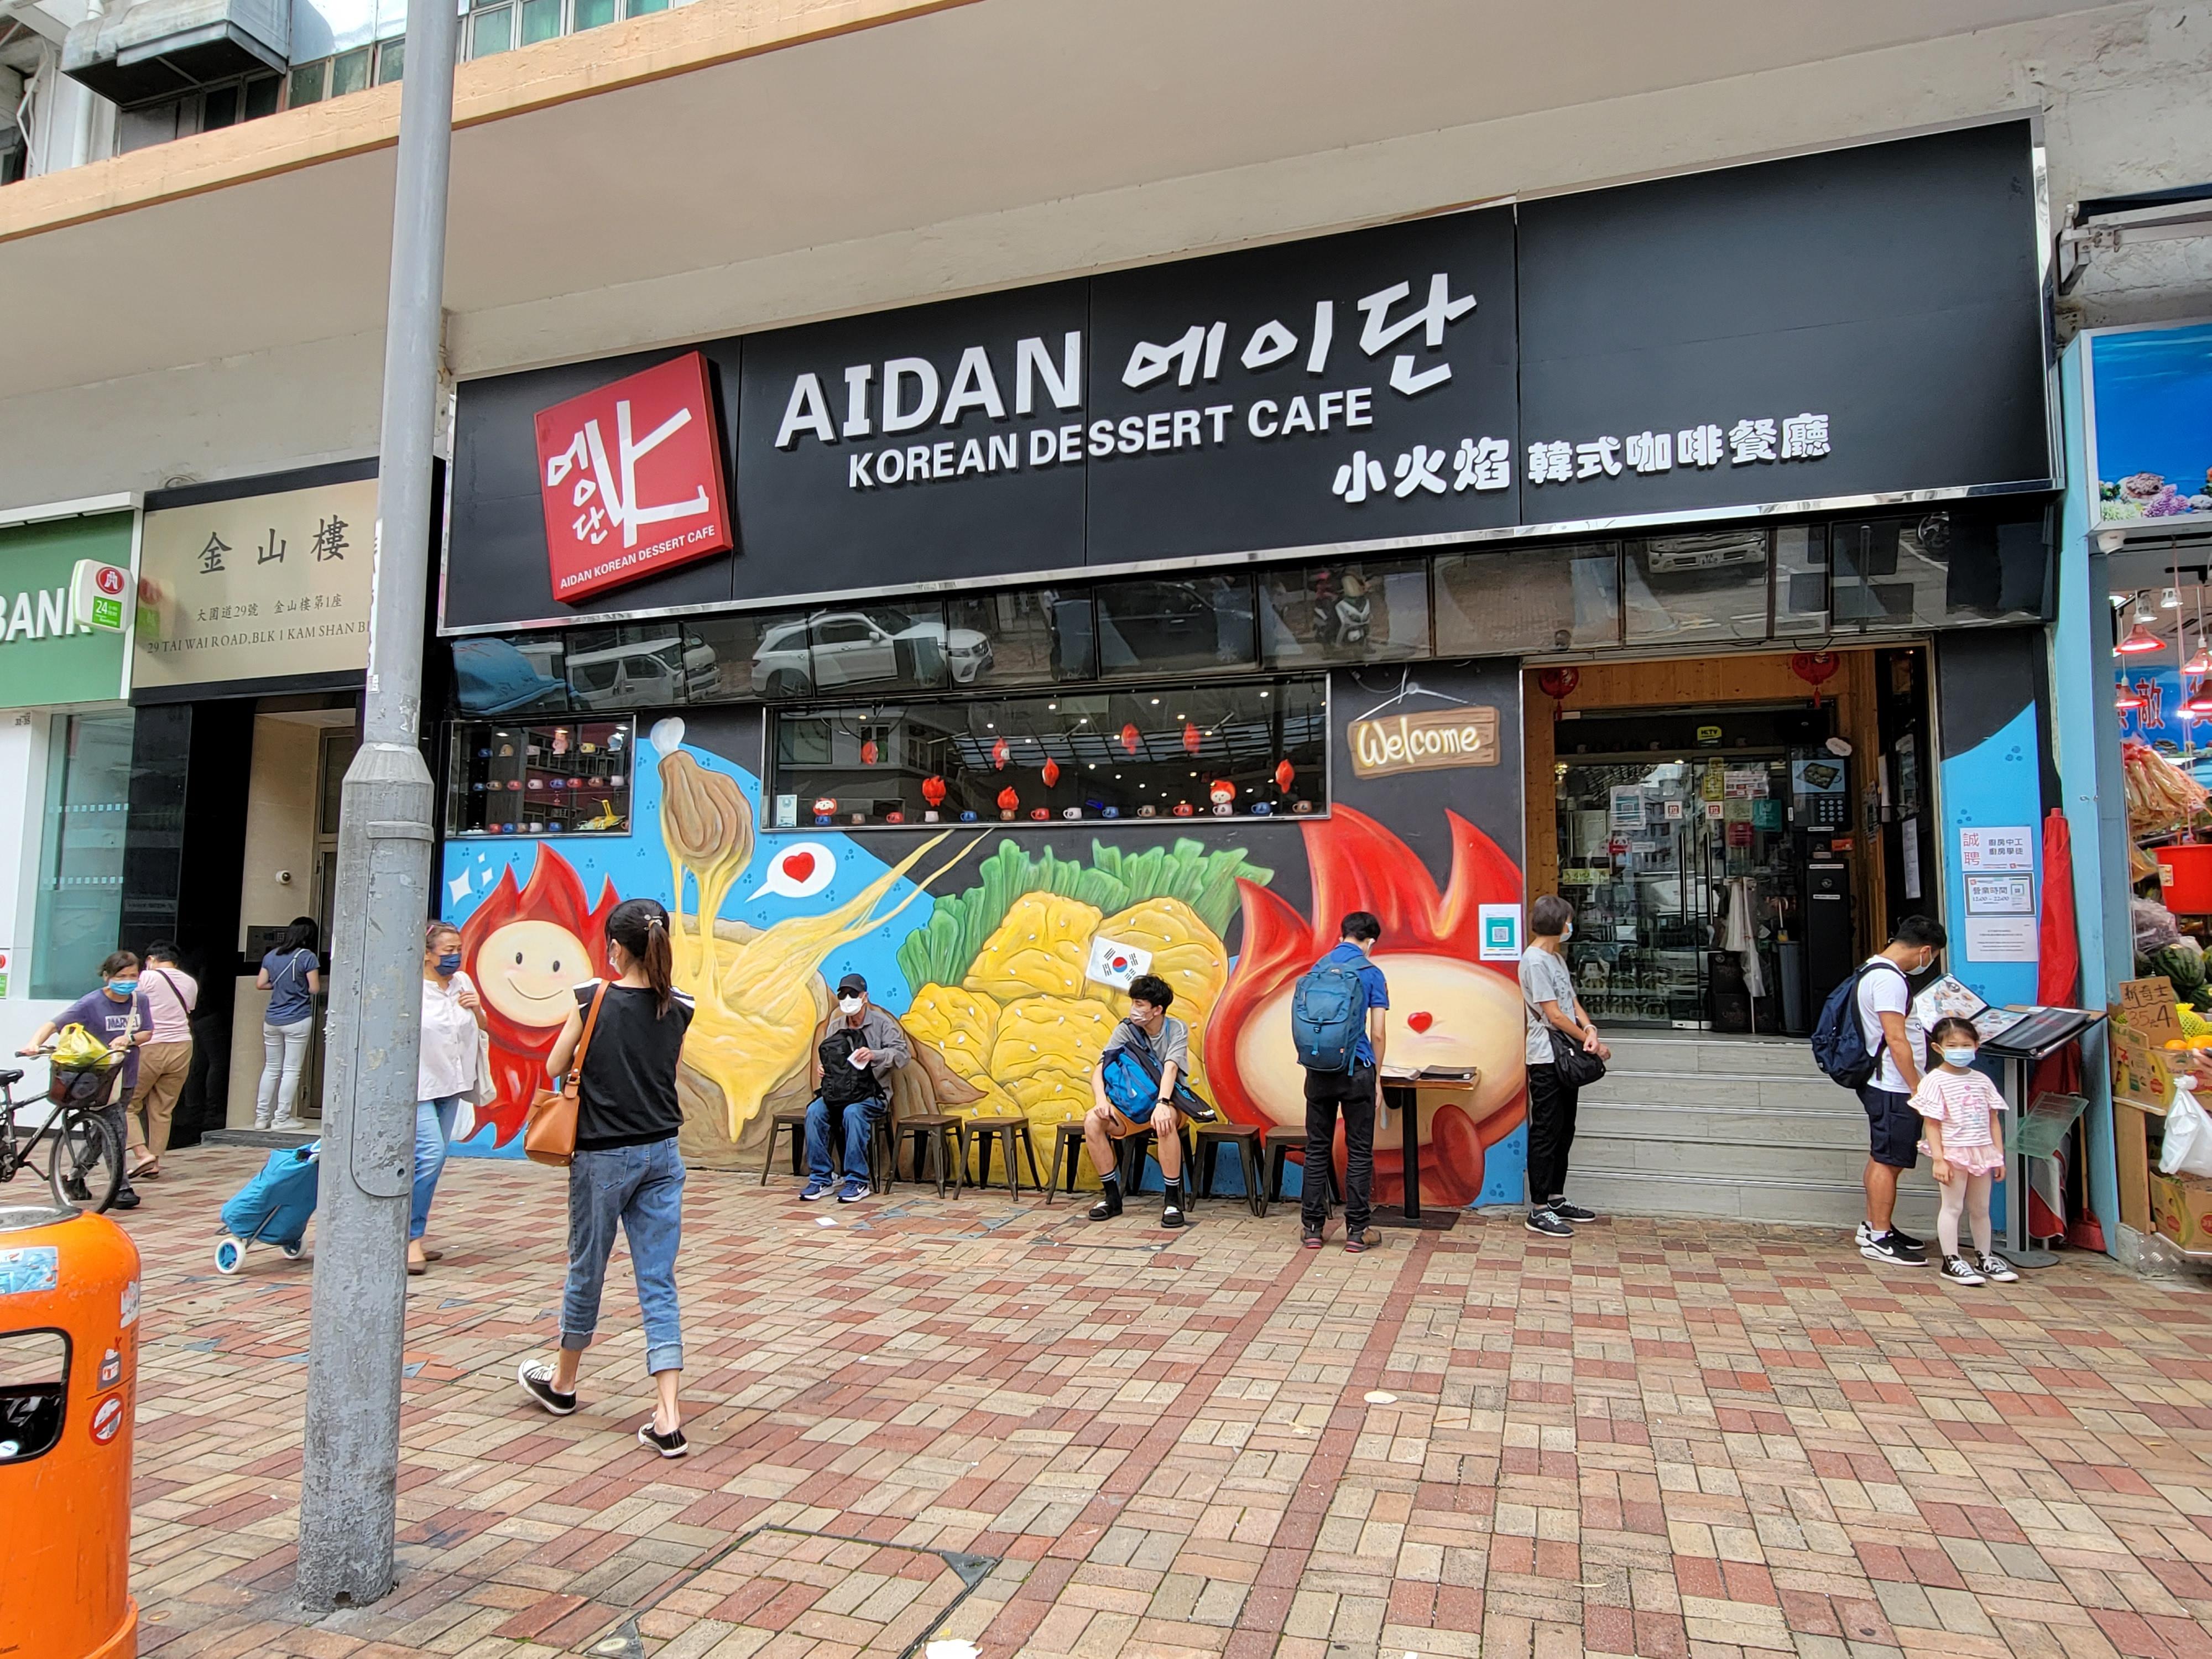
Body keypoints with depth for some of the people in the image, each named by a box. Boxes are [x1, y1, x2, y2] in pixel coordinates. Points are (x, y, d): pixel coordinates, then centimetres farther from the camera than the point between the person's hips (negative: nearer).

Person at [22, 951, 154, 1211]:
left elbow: (147, 1033, 3)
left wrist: (129, 1038, -17)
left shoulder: (140, 1000, 1)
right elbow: (54, 1024, -18)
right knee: (116, 1130, -13)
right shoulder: (92, 1003, -13)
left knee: (106, 1131, 17)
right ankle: (121, 1189, -8)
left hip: (126, 1076, 5)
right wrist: (35, 1043, -36)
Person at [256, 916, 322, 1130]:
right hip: (297, 1020, -6)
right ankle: (282, 1118, 2)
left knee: (271, 1068, 14)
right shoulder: (307, 957, -11)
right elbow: (314, 988, -12)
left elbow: (260, 983, 9)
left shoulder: (271, 956, 6)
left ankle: (262, 1116, 16)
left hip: (272, 1020, 6)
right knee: (291, 1070, 1)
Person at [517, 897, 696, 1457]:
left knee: (587, 1270, 16)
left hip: (604, 1155, -3)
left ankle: (562, 1382, 40)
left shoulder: (593, 1001, -12)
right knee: (658, 1282, 4)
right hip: (662, 1154, 3)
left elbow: (555, 1067, 1)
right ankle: (669, 1416, -1)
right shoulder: (678, 1009, -1)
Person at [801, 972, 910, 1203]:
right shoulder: (836, 1026, 13)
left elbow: (903, 1053, -12)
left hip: (872, 1094, -4)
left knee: (853, 1113, -36)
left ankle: (857, 1181, -27)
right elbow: (828, 1056, 25)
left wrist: (874, 1055, -28)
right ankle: (820, 1178, -18)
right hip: (837, 1093, 4)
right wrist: (823, 1068, 1)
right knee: (815, 1111, -26)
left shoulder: (882, 1023, -1)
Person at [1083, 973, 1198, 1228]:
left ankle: (1172, 1200, -27)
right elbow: (1100, 1068, -9)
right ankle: (1112, 1196, -11)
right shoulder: (1126, 1030, -3)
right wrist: (1101, 1100, -29)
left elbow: (1170, 1069, -25)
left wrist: (1162, 1104, -41)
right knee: (1092, 1120, -24)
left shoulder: (1176, 1029, -9)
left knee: (1165, 1121, -39)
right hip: (1130, 1106, 3)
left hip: (1165, 1104, -3)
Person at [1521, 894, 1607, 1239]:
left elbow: (1571, 1000, 13)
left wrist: (1589, 1028, -7)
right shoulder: (1534, 961, -16)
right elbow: (1554, 1015, -17)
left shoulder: (1556, 957, 15)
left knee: (1563, 1132, 16)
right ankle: (1539, 1211, 1)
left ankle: (1556, 1199, 26)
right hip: (1546, 1059, -10)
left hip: (1566, 1058, 10)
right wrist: (1592, 1043, -10)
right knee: (1546, 1134, -5)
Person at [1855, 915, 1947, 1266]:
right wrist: (1918, 1089, -19)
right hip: (1893, 1088, -11)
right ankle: (1879, 1238, 3)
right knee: (1889, 1161, -4)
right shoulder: (1889, 979, -19)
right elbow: (1896, 1040, -22)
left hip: (1883, 1085, 11)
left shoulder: (1875, 970, 13)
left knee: (1882, 1157, 17)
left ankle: (1873, 1226, 27)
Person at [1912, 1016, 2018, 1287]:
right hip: (1952, 1153, -5)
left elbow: (1993, 1121, 11)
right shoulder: (1935, 1081, -9)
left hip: (1982, 1154, 5)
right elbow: (1931, 1124, -11)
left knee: (1980, 1208, 16)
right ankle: (1952, 1261, 6)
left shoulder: (1982, 1081, 7)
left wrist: (1999, 1156, 7)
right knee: (1952, 1206, 0)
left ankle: (1984, 1258, 29)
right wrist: (1938, 1159, -15)